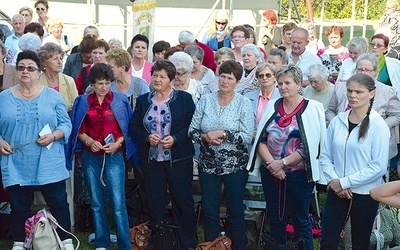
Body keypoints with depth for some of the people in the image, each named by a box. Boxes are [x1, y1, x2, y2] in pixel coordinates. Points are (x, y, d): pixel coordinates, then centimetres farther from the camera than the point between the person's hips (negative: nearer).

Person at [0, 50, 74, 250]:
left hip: (49, 165, -1)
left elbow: (66, 124, 0)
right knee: (19, 207, 11)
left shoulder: (53, 96, 2)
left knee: (58, 203, 6)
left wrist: (53, 136, -17)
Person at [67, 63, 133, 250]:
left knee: (118, 204, -8)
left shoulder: (120, 100, 2)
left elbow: (127, 128, 4)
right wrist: (90, 141, -12)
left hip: (114, 157, -2)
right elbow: (78, 130, 6)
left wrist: (118, 143, -12)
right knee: (96, 203, 10)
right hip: (91, 157, 2)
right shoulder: (83, 101, 5)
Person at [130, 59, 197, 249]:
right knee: (155, 202, 8)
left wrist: (175, 139, -18)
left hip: (179, 159, -3)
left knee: (182, 200, 1)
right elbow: (133, 127, 7)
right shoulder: (143, 100, 9)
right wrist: (147, 137, -11)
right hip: (151, 160, 3)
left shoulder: (184, 98, -1)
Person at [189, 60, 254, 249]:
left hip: (235, 165, -3)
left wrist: (223, 134, -20)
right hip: (208, 164, 3)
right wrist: (205, 137, -16)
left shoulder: (244, 104, -5)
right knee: (209, 210, 10)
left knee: (235, 210, 8)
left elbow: (247, 136, -12)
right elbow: (192, 130, 3)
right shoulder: (205, 100, 3)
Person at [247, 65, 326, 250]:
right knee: (275, 219, 14)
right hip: (270, 172, 4)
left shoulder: (312, 108, -6)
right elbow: (261, 139, 3)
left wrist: (282, 163, -15)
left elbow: (309, 146, -12)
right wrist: (271, 163, -11)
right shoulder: (272, 106, 7)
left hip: (298, 174, -4)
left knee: (300, 220, 7)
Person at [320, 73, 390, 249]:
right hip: (337, 192, 3)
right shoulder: (337, 121, 1)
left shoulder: (378, 125, -11)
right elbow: (325, 156, 5)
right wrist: (335, 181, -10)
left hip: (365, 194, -3)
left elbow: (378, 167, -14)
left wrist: (345, 182, -13)